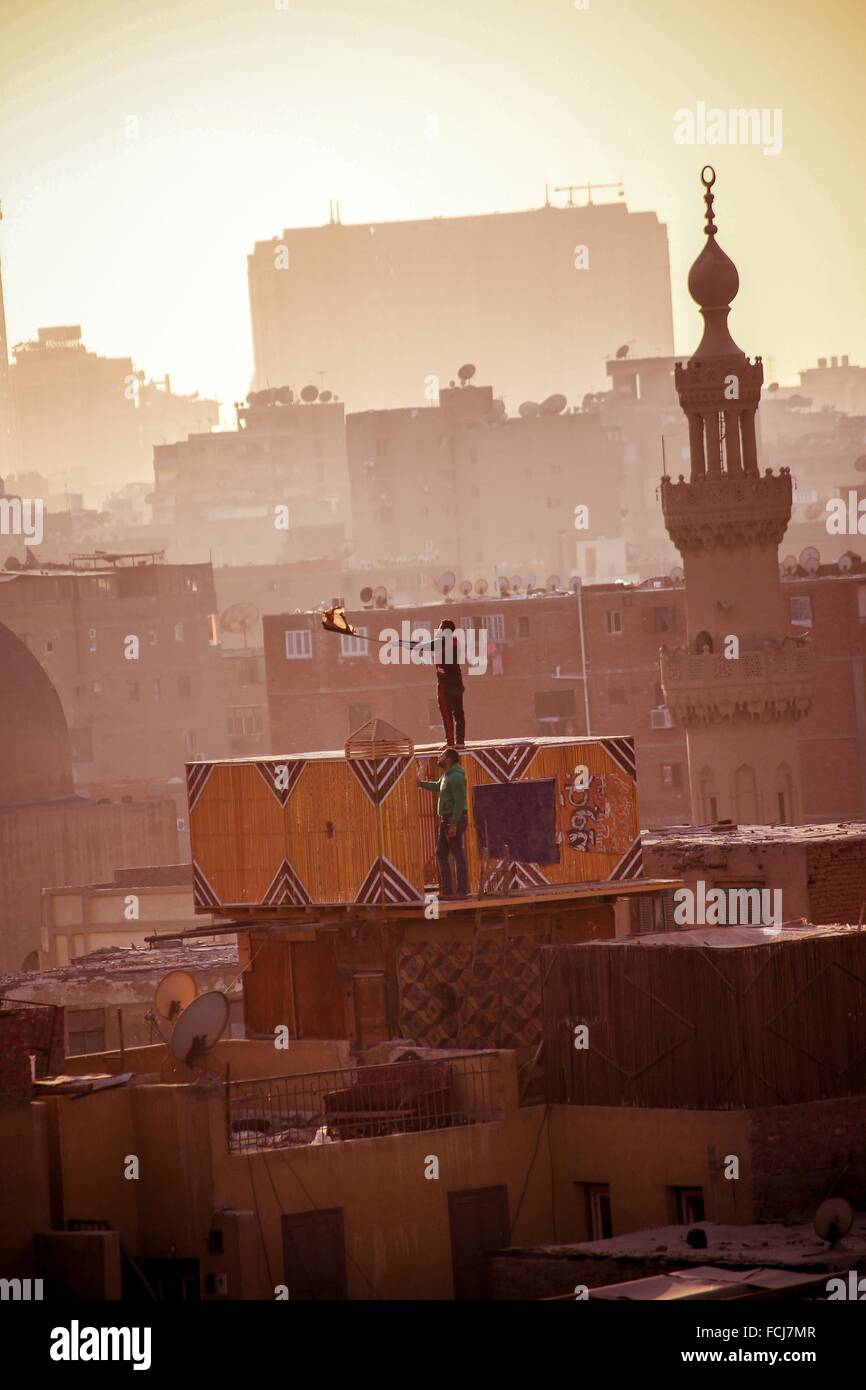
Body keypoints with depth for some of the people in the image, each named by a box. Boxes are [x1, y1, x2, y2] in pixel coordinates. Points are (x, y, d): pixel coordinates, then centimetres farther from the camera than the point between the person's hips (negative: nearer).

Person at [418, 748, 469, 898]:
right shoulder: (446, 776, 14)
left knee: (458, 854, -6)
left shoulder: (456, 777, -17)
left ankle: (462, 891, -3)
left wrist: (454, 824, -25)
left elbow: (459, 802, -22)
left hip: (455, 819, -10)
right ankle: (446, 890, 13)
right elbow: (437, 787, 38)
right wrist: (421, 783, 38)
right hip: (446, 819, 10)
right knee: (441, 853, 11)